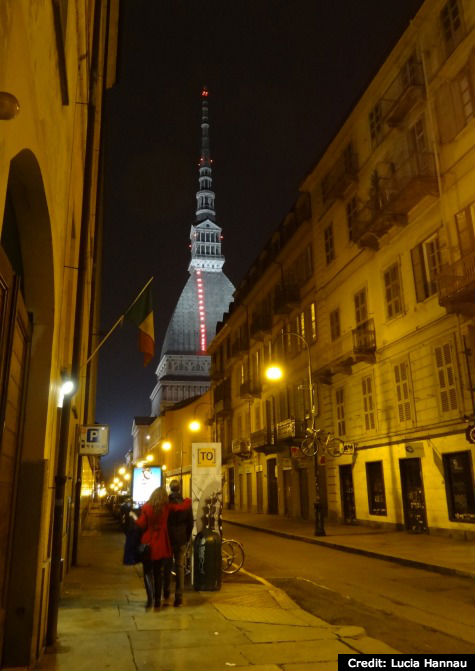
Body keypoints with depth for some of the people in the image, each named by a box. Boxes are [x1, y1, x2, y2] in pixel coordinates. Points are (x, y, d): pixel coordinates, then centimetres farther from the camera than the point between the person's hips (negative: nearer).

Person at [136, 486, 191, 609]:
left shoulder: (146, 507, -10)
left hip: (148, 544, -1)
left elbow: (141, 524, -10)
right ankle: (157, 601, 18)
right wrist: (188, 500, 15)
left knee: (148, 572, 11)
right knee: (159, 573, 15)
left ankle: (150, 597, -9)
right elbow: (184, 505, -6)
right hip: (161, 545, 1)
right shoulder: (167, 507, -7)